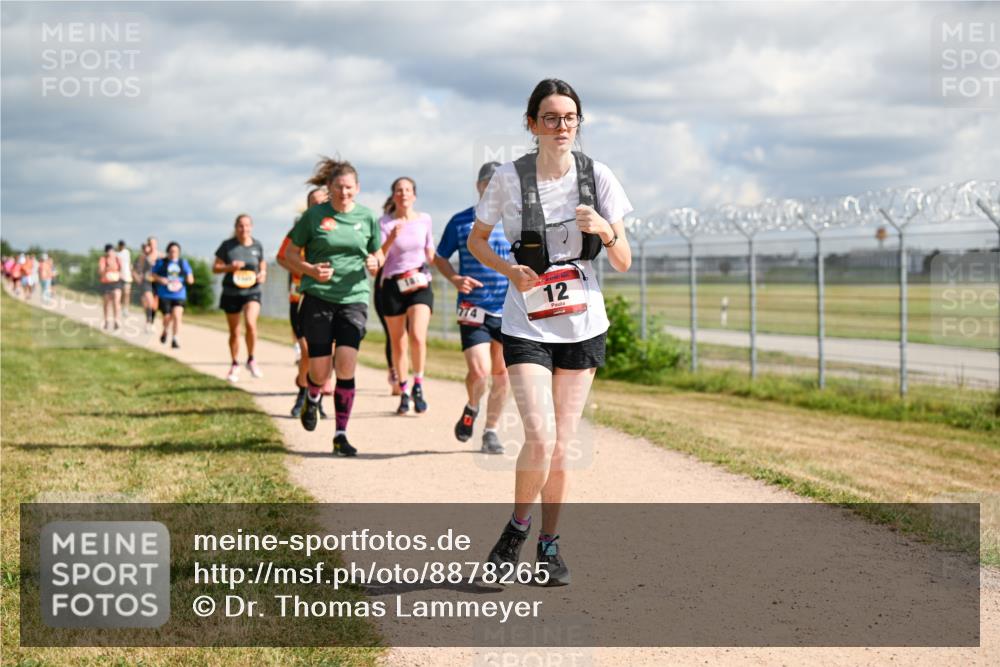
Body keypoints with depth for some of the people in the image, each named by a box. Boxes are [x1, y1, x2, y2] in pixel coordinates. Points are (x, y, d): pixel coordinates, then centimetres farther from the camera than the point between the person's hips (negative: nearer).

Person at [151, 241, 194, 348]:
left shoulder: (183, 263, 11)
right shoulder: (161, 262, 6)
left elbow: (190, 279, 12)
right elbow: (153, 275, 8)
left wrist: (189, 279, -12)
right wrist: (160, 279, -12)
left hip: (179, 295, 1)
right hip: (164, 295, -1)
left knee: (177, 315, -15)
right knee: (167, 317, -2)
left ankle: (175, 339, -11)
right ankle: (165, 331, 31)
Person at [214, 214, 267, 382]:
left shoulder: (257, 246, 2)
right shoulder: (227, 245, -3)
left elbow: (262, 265, 17)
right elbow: (215, 268, 0)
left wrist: (263, 274, -6)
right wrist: (230, 267, -18)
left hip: (252, 292, 0)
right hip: (231, 293, 1)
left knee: (251, 323, -24)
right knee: (234, 332, 10)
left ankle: (251, 360, -4)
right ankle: (235, 365, 29)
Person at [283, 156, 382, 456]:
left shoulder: (368, 217, 8)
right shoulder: (314, 216, 1)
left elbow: (378, 254, 18)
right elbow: (290, 255, 7)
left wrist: (375, 263, -6)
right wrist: (311, 270, -12)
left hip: (354, 299, 1)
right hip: (317, 298, -1)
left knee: (346, 364, -13)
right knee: (320, 371, -4)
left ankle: (341, 434, -2)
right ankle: (312, 398, 35)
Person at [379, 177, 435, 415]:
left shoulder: (424, 220, 7)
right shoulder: (385, 222, -1)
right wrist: (391, 238, -26)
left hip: (420, 286, 1)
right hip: (393, 286, 0)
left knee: (417, 336, -21)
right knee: (398, 343, 5)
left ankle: (418, 386, -5)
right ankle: (403, 393, 19)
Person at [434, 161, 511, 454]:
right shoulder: (461, 222, 1)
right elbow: (439, 258, 10)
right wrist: (455, 279, -9)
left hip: (510, 309, 2)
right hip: (474, 308, -2)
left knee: (502, 374, 6)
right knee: (479, 372, -14)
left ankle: (491, 431, 21)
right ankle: (471, 409, 18)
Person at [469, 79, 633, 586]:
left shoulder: (597, 177, -2)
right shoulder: (509, 178, -6)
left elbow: (623, 263, -1)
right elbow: (476, 240, 8)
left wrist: (604, 230, -22)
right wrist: (510, 271, -11)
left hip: (583, 327, 2)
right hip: (527, 328, -2)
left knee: (561, 447, 6)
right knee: (540, 438, -16)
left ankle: (549, 544, 24)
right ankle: (517, 527, 11)